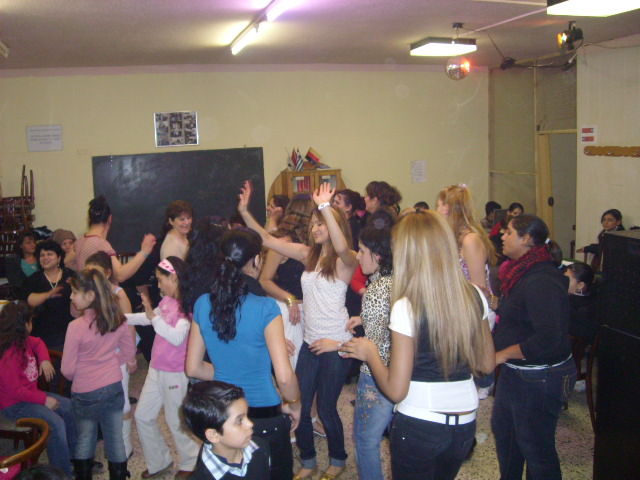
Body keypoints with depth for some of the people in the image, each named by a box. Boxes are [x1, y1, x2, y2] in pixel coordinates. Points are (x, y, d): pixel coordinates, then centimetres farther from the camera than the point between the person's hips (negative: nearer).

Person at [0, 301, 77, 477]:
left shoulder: (23, 341, 1)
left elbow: (37, 343, 24)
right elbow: (15, 390, -26)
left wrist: (45, 359, 3)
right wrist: (44, 400, -20)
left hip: (32, 393, 10)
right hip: (14, 405, -10)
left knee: (70, 408, 8)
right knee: (56, 423, -27)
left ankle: (73, 455, 25)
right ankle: (63, 473, -13)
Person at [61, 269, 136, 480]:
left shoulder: (76, 327, -22)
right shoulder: (118, 320, -9)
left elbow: (67, 369, -14)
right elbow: (129, 351, 6)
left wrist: (75, 377, 7)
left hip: (86, 393, -3)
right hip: (114, 388, 4)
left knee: (85, 441, 17)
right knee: (116, 439, 14)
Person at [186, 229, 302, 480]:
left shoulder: (203, 305, -6)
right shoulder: (265, 308, -21)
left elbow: (193, 368, 3)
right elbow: (284, 376, -21)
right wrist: (294, 405, -3)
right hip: (265, 416, -4)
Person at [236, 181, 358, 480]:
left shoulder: (345, 260, -10)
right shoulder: (308, 254, 7)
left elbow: (342, 247, -36)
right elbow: (267, 240, 6)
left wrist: (325, 207, -42)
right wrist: (244, 212, -4)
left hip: (335, 343, -6)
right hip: (310, 341, 6)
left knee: (326, 408, 6)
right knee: (299, 406, 9)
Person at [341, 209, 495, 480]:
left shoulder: (406, 307, -20)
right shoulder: (475, 297, -4)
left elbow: (395, 391, -18)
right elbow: (487, 365, 7)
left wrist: (370, 353, -2)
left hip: (418, 426, -5)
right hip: (465, 425, 5)